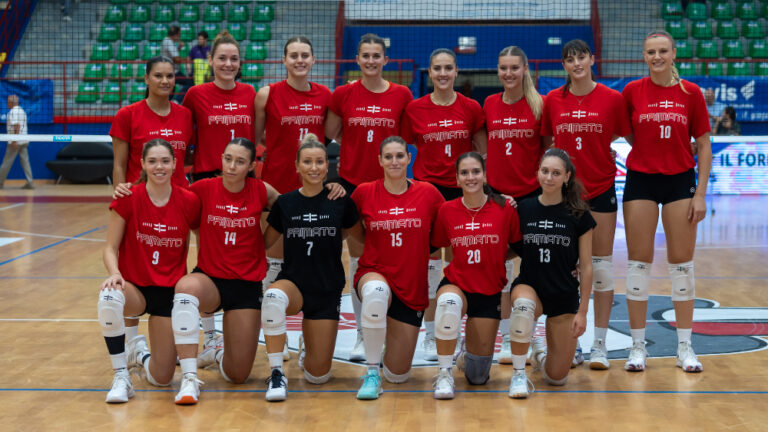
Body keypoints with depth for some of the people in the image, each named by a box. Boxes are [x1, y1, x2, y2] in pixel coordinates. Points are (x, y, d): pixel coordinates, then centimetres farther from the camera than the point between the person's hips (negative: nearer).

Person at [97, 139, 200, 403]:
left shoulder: (189, 201, -5)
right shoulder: (128, 198, -8)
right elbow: (111, 247, -5)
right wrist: (114, 273, -25)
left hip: (169, 292, 1)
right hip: (135, 286, -1)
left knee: (162, 378, -4)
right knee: (109, 300, -40)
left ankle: (142, 357, 37)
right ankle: (121, 377, -19)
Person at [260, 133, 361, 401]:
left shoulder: (341, 203, -4)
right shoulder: (284, 203, 0)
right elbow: (264, 244, 10)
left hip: (327, 291, 0)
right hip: (293, 282, 0)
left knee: (318, 375, 1)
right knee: (273, 297, -40)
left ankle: (307, 344, 39)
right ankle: (277, 374, -24)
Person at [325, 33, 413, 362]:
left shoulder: (402, 95, -1)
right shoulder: (343, 94, 0)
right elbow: (330, 134, 8)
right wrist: (359, 144, 2)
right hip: (352, 183, 0)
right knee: (357, 258, 5)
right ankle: (361, 333, 14)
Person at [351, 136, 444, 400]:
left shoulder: (428, 193, 0)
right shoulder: (364, 193, -2)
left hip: (412, 288, 2)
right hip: (374, 273, -2)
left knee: (398, 375, 5)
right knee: (376, 292, -43)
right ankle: (371, 373, -25)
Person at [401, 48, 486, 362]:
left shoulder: (471, 108, 0)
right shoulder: (415, 108, -1)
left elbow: (483, 152, 5)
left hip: (461, 190, 1)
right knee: (429, 261, 1)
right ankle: (431, 335, 12)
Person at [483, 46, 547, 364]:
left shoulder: (539, 104, -2)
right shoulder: (489, 105, 6)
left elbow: (548, 147, 3)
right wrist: (485, 180, 7)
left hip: (531, 193, -2)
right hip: (496, 193, 2)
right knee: (501, 269, 5)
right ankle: (507, 341, 14)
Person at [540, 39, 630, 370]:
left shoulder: (612, 99, -3)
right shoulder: (552, 100, 2)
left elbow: (629, 136, 6)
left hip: (600, 188, -1)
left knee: (601, 264, 3)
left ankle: (600, 345, 11)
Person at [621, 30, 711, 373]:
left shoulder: (691, 93, 0)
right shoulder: (632, 91, -1)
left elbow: (703, 145, 2)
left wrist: (700, 193, -3)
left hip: (680, 181, 0)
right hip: (641, 180, 0)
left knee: (682, 263, 5)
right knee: (639, 262, 2)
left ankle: (685, 347, 15)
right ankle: (638, 345, 11)